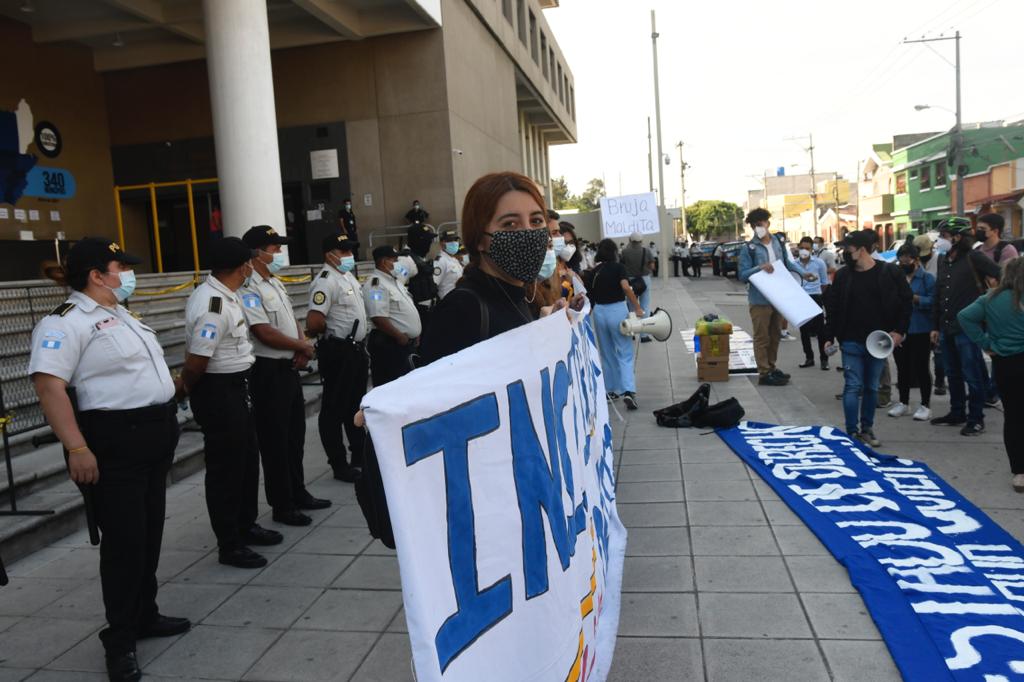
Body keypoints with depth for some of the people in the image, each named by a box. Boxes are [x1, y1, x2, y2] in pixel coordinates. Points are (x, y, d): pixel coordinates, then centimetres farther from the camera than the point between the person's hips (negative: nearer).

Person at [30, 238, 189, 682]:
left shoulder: (118, 314, 17)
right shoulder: (66, 322, -13)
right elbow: (49, 385, -23)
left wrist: (171, 393, 22)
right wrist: (77, 449, -27)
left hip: (154, 434, 9)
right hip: (116, 441, -9)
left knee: (149, 533, 17)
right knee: (124, 539, -1)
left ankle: (145, 615, 32)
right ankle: (119, 641, 13)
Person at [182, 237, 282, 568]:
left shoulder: (225, 294, 7)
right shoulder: (214, 306, -25)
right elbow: (195, 363, -23)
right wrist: (189, 390, -5)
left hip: (236, 387, 10)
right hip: (217, 392, -10)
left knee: (247, 457, 19)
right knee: (226, 466, 1)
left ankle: (246, 525, 35)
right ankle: (229, 545, 14)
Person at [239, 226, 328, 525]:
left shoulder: (275, 284, 14)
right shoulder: (249, 289, -16)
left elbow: (292, 321, 19)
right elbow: (265, 333, -23)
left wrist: (303, 346, -2)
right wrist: (303, 346, -9)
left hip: (290, 368, 9)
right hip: (269, 372, -9)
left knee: (295, 434, 18)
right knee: (275, 440, 1)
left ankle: (298, 493, 32)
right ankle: (282, 506, 12)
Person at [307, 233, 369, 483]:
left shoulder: (349, 277, 12)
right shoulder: (326, 282, -17)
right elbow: (314, 323, -26)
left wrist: (361, 345, 14)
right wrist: (329, 329, -5)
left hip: (356, 349, 10)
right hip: (338, 353, -10)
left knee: (356, 406, 19)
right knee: (334, 410, 2)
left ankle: (360, 456, 33)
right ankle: (339, 465, 11)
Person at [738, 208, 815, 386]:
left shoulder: (779, 241, 6)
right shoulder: (748, 248, -11)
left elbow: (787, 262, 19)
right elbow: (742, 275, -11)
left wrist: (802, 272, 7)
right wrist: (759, 268, -25)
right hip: (760, 300, -6)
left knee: (775, 335, 16)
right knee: (762, 337, -1)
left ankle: (771, 367, 30)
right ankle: (764, 374, 4)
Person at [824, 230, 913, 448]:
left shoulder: (890, 272, -4)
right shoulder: (842, 275, 1)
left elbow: (906, 301, 2)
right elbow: (832, 307, 5)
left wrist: (899, 331, -5)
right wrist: (830, 337, 2)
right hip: (851, 342, 0)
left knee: (872, 387, 11)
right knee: (853, 386, -3)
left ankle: (867, 429, 22)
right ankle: (852, 432, 3)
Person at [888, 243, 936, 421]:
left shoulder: (927, 278, -3)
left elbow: (933, 301, -13)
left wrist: (914, 298, -22)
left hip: (920, 331, -4)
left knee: (921, 367, 1)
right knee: (902, 367, 12)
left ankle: (925, 405, 13)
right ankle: (903, 402, 25)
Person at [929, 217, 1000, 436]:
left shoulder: (974, 258, -10)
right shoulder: (944, 262, 13)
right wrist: (935, 326, 15)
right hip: (947, 328, 8)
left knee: (972, 376, 0)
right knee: (953, 374, 17)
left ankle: (976, 419, 10)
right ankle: (956, 413, 29)